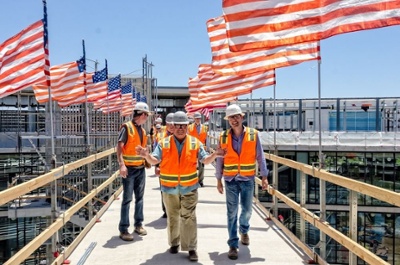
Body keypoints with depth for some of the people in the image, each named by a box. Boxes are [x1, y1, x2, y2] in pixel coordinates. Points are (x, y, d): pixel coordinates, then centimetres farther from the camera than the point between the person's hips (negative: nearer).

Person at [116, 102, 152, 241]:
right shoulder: (127, 128, -10)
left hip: (141, 168, 7)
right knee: (127, 199, -3)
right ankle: (123, 229, 4)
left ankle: (138, 224, 24)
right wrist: (122, 164, -26)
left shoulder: (142, 130, 12)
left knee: (139, 197, 13)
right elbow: (119, 147, -17)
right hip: (129, 169, -7)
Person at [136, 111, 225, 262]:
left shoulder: (195, 143, -2)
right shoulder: (164, 143, -3)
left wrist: (214, 155, -21)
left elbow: (205, 160, -2)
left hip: (189, 188, -1)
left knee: (189, 218, 0)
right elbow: (155, 160, -9)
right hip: (169, 187, 1)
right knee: (172, 217, 16)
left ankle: (191, 248, 9)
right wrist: (146, 155, -29)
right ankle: (174, 243, 34)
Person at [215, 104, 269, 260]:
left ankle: (244, 231, 42)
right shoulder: (223, 137, -2)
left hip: (248, 179, 0)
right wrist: (218, 180, 3)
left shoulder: (253, 135, -4)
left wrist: (264, 177, -2)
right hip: (230, 180, 0)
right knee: (232, 212, 0)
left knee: (247, 210, 12)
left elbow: (260, 157, -1)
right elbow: (219, 160, 3)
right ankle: (233, 244, 11)